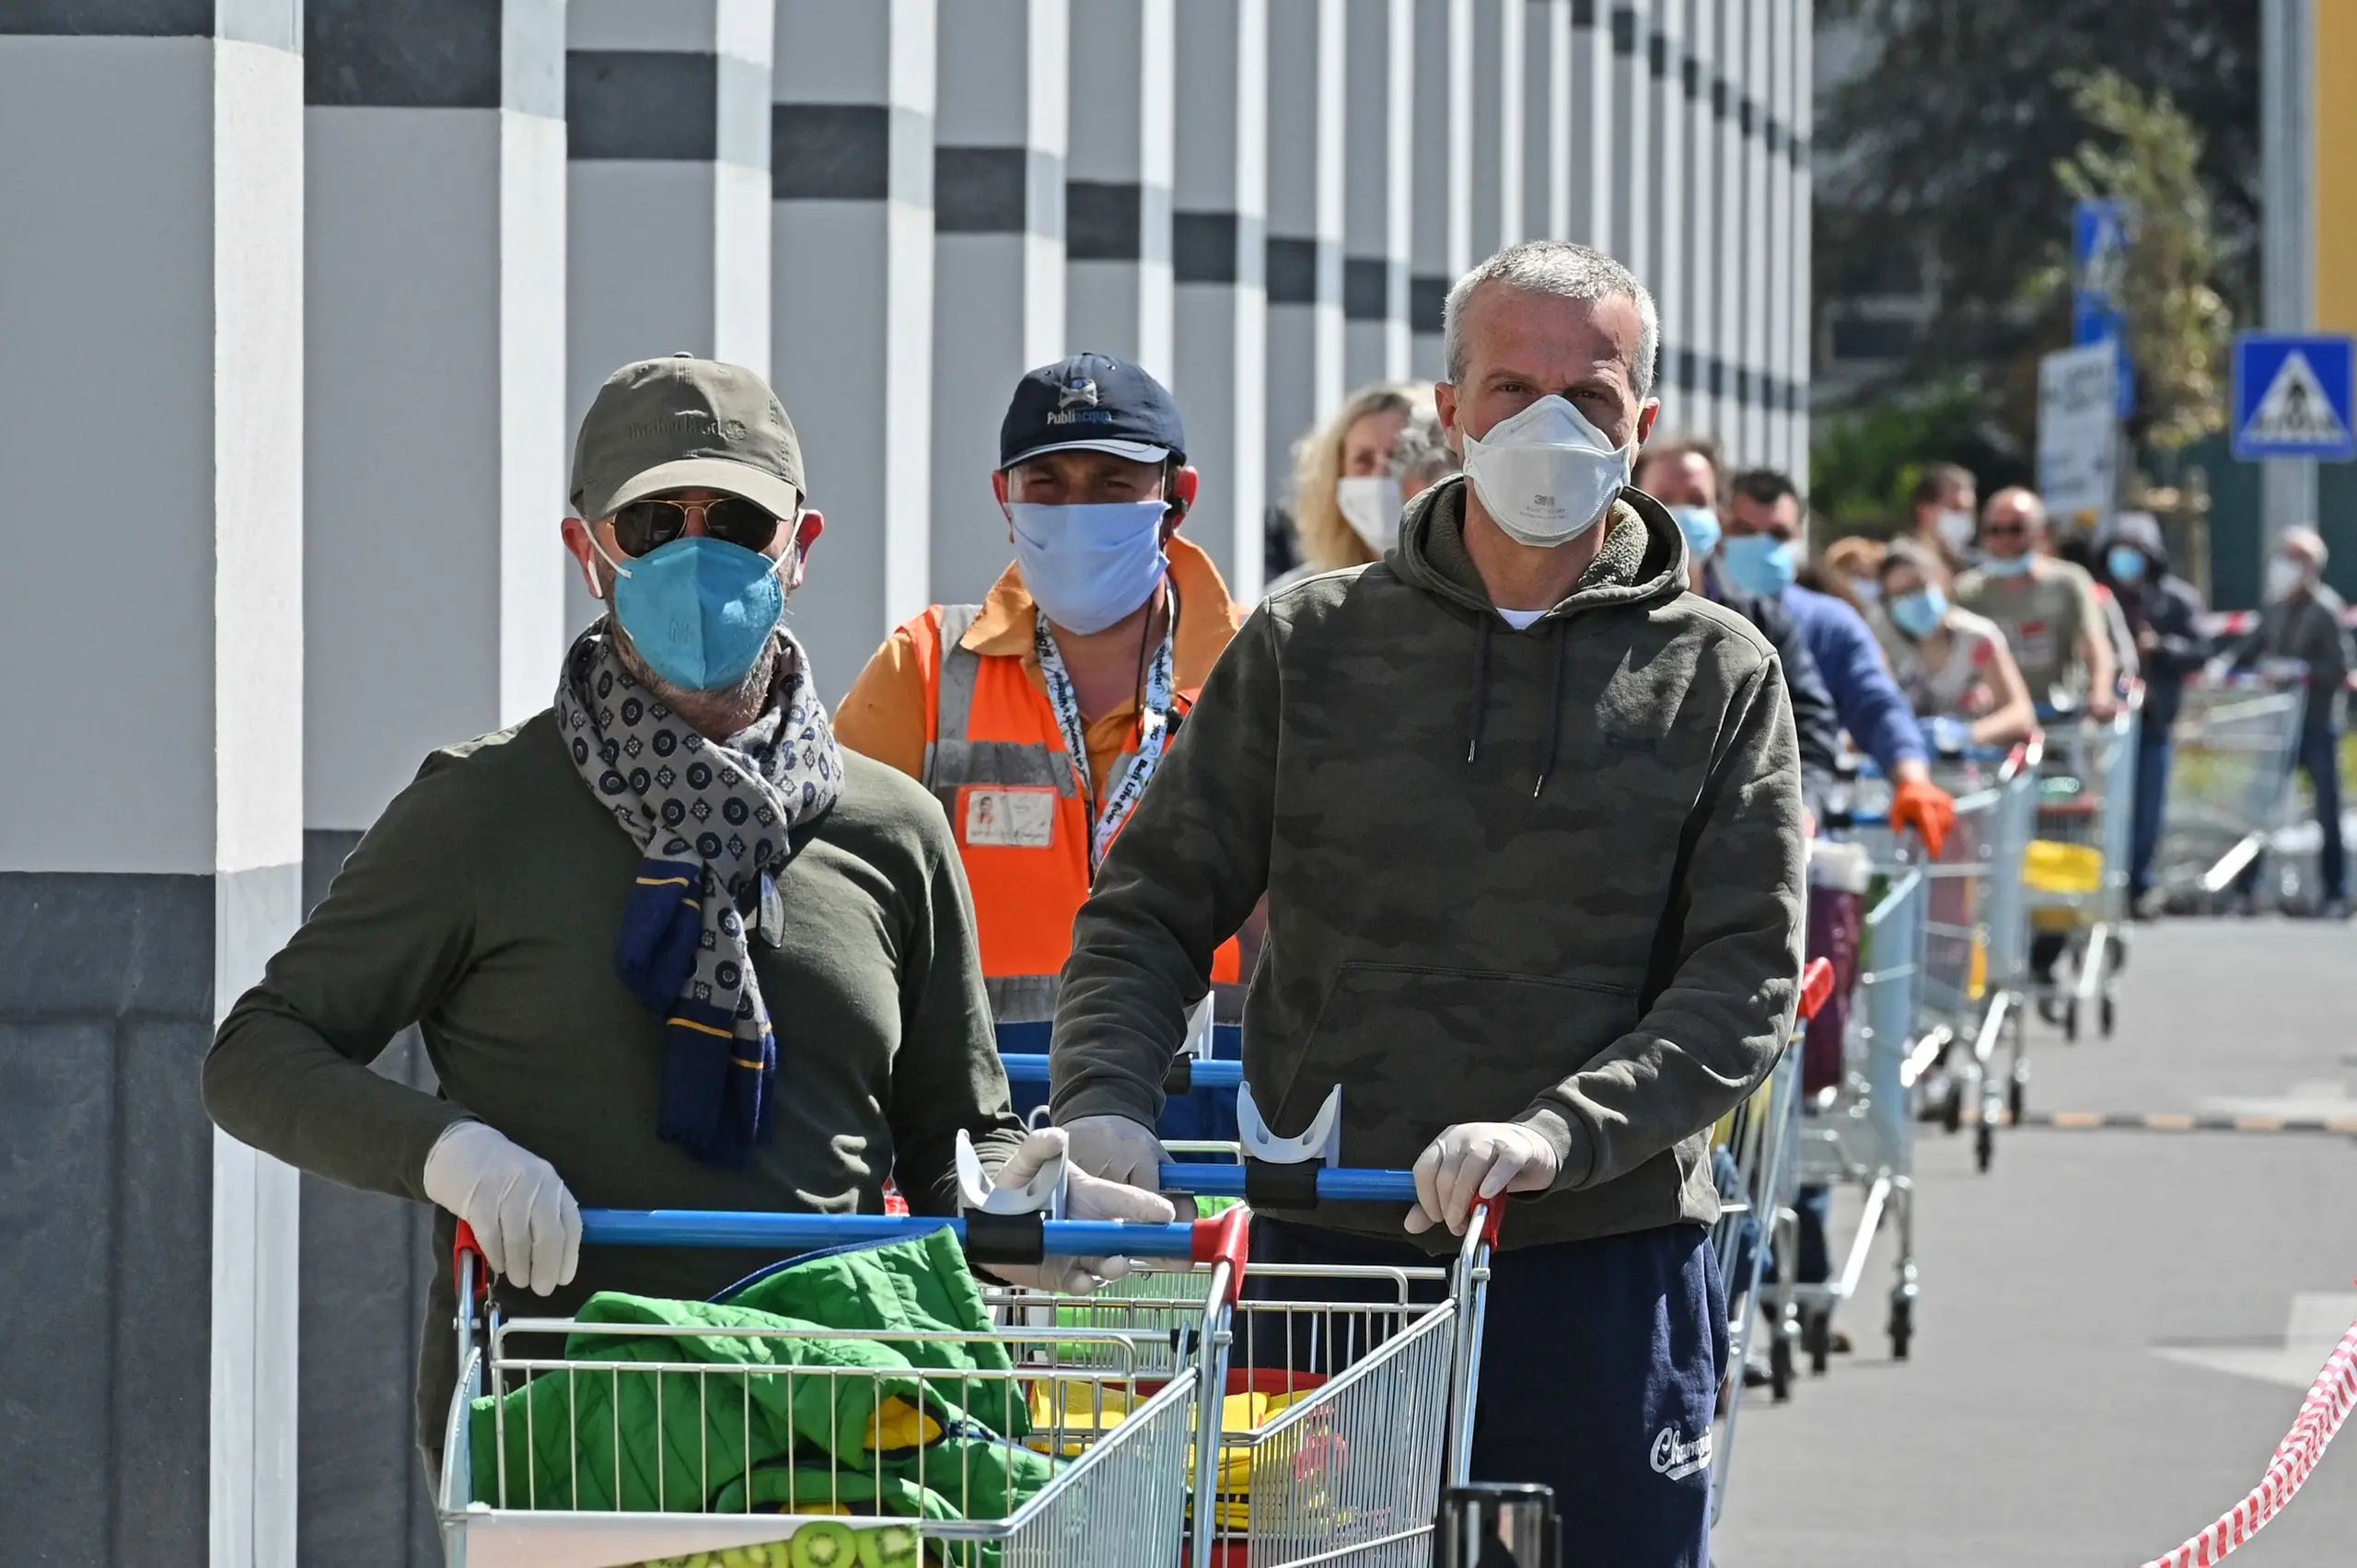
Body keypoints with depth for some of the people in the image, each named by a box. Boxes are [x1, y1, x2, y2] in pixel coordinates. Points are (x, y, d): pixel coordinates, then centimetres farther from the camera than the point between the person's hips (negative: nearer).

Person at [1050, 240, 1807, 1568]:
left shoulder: (1719, 679, 5)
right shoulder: (1310, 647, 7)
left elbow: (1748, 977, -3)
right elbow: (1154, 908, 8)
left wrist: (1559, 1131, -20)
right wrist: (1108, 1098, -12)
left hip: (1608, 1272, 0)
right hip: (1331, 1259, 1)